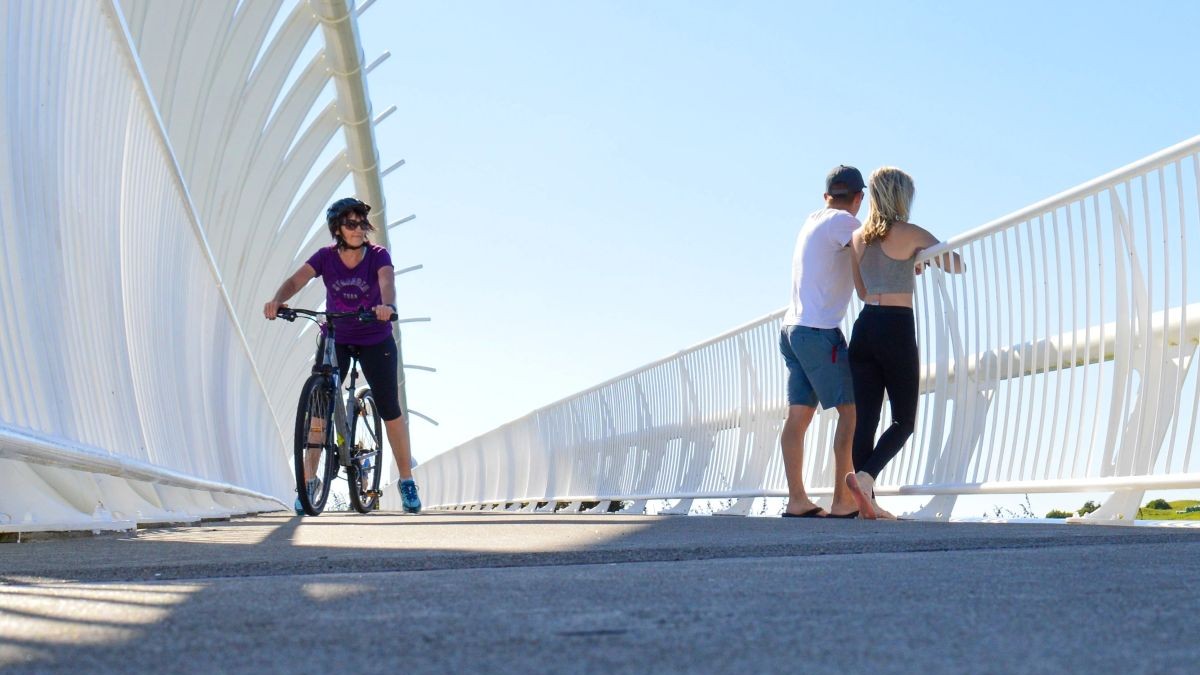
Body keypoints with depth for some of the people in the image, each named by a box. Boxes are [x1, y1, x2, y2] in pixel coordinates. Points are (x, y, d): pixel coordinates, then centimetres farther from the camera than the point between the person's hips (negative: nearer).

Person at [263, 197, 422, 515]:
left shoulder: (378, 255, -15)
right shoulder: (326, 257, -12)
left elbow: (387, 283, -34)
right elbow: (297, 280, -26)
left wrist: (387, 305, -58)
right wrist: (277, 300, -48)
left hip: (376, 342, -1)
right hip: (335, 340, 1)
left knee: (390, 410, -2)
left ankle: (407, 481, 12)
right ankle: (308, 480, -4)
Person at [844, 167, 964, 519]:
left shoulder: (859, 237, 12)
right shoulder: (910, 234, -3)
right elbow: (957, 265, 2)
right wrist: (923, 259, 20)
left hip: (865, 326, 5)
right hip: (896, 328, -5)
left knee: (866, 418, 4)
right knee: (904, 420, 2)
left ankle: (866, 501, 1)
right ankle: (866, 476, -20)